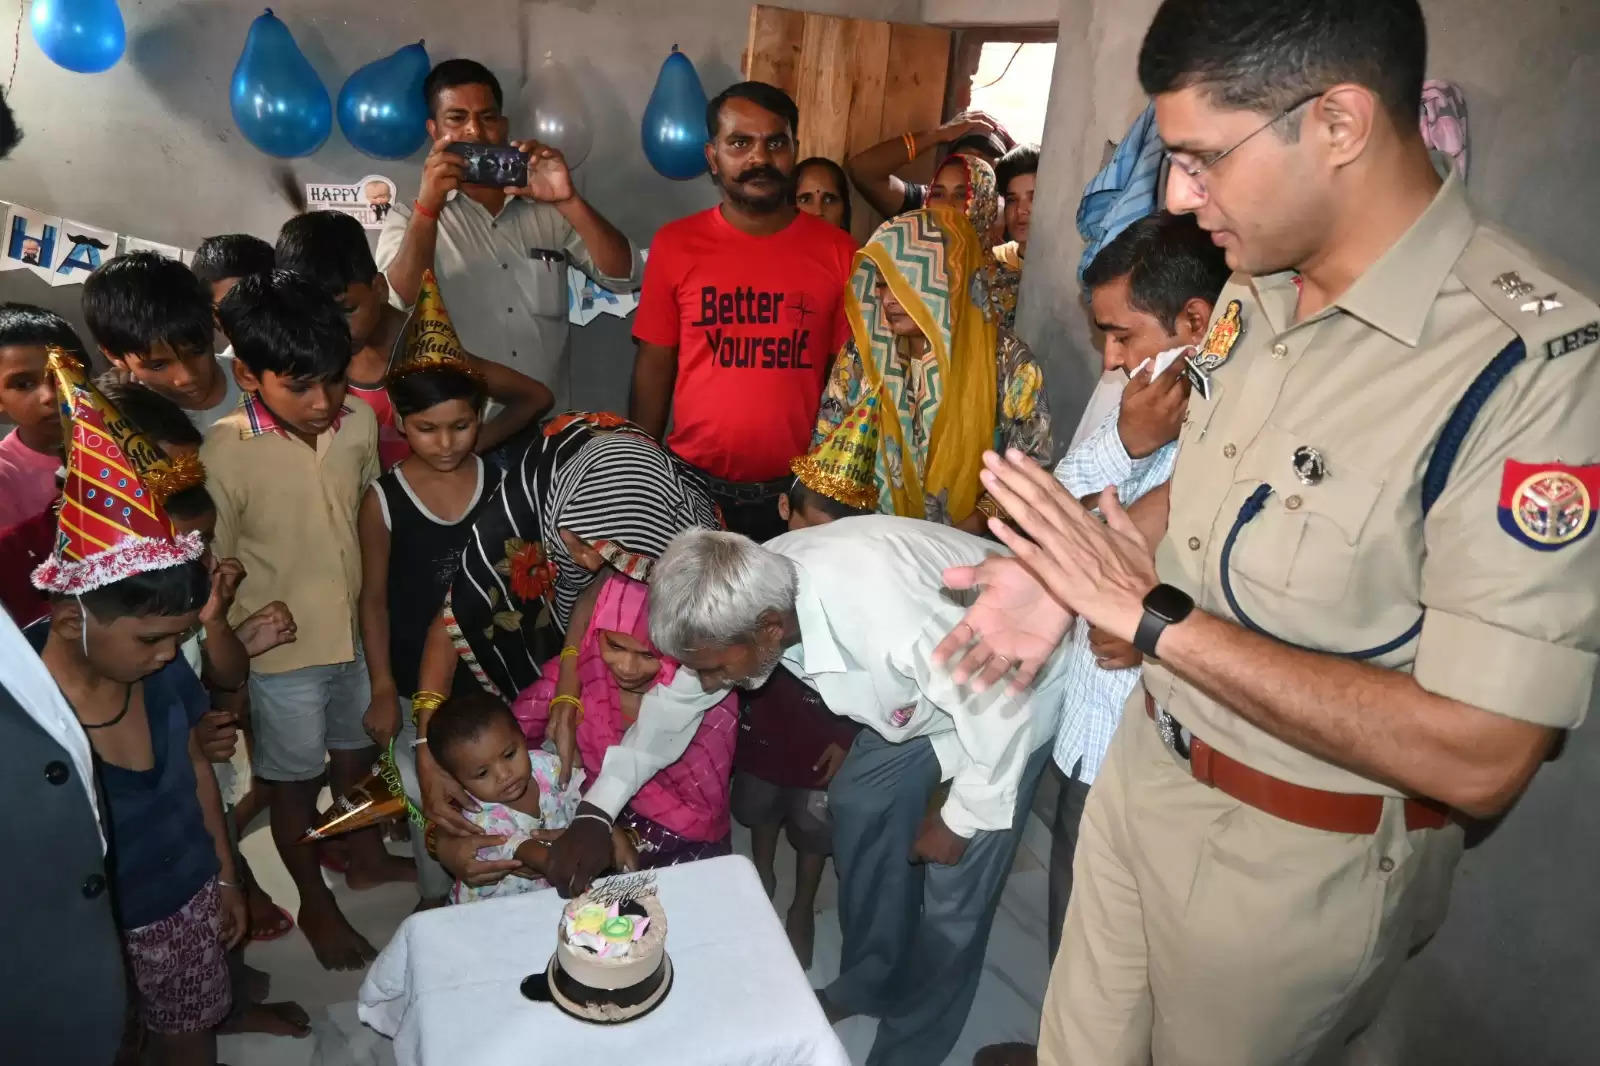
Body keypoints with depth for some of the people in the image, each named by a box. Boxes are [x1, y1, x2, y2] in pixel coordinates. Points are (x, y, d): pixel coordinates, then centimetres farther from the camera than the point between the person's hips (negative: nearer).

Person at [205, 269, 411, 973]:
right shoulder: (223, 454, -24)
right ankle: (316, 904, 40)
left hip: (358, 635, 5)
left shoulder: (359, 423, -11)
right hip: (282, 655, -4)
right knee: (295, 782, 17)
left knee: (358, 754, 26)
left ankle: (367, 857, 52)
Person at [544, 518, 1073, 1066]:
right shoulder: (748, 594, -20)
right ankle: (870, 983, 40)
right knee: (860, 811, 16)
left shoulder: (884, 615, -44)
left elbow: (999, 704, -31)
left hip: (1006, 697, -7)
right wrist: (595, 813, -7)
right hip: (922, 685, 7)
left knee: (953, 894, -3)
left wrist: (961, 818, -17)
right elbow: (675, 702, -4)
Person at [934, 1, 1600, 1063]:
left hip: (1298, 858, -6)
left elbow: (1479, 758, -29)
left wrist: (1154, 613, -28)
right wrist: (1070, 572, -5)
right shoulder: (1258, 287, -3)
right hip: (1149, 764, 6)